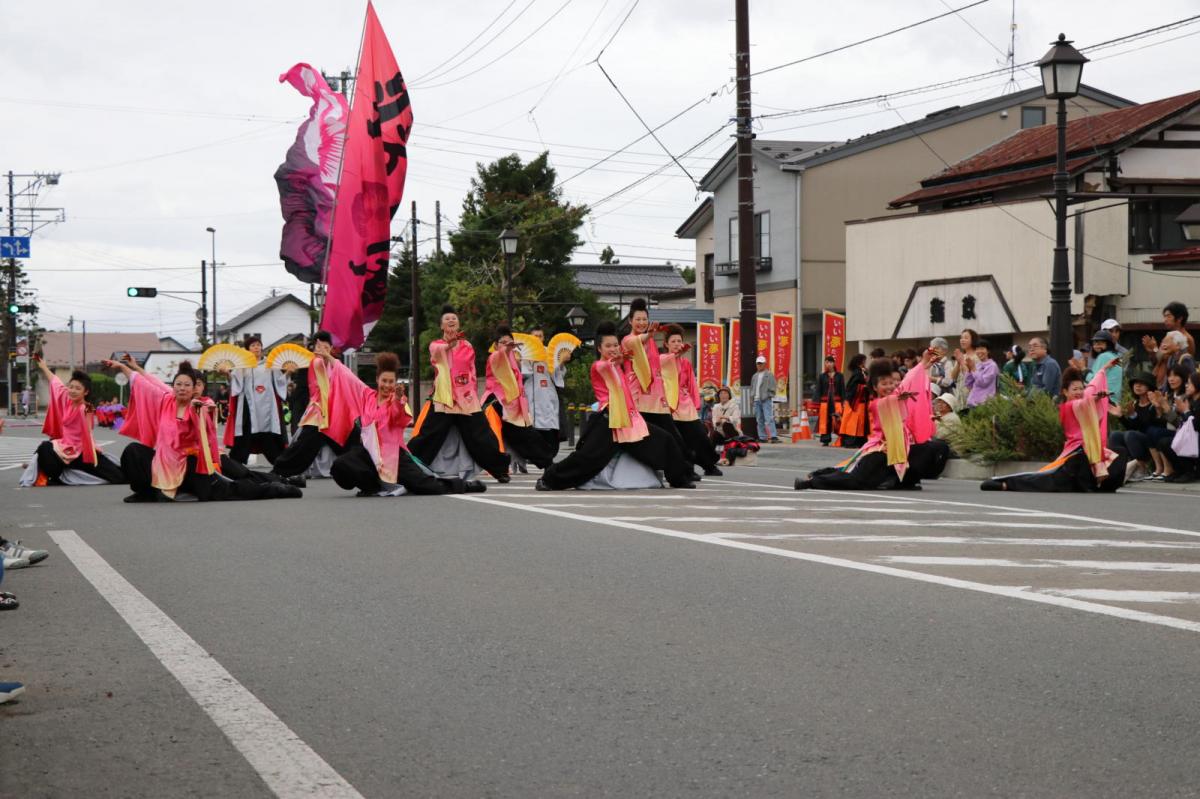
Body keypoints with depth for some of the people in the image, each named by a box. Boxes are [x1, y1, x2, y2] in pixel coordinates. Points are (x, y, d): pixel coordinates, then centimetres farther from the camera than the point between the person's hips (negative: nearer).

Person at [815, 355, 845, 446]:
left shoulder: (839, 376, 7)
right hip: (825, 402, 1)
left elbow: (843, 390, 7)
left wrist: (844, 402, -1)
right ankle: (825, 440, 8)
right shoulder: (821, 376, 8)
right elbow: (818, 391, 7)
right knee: (825, 421, 0)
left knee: (838, 421, -11)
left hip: (837, 402, -1)